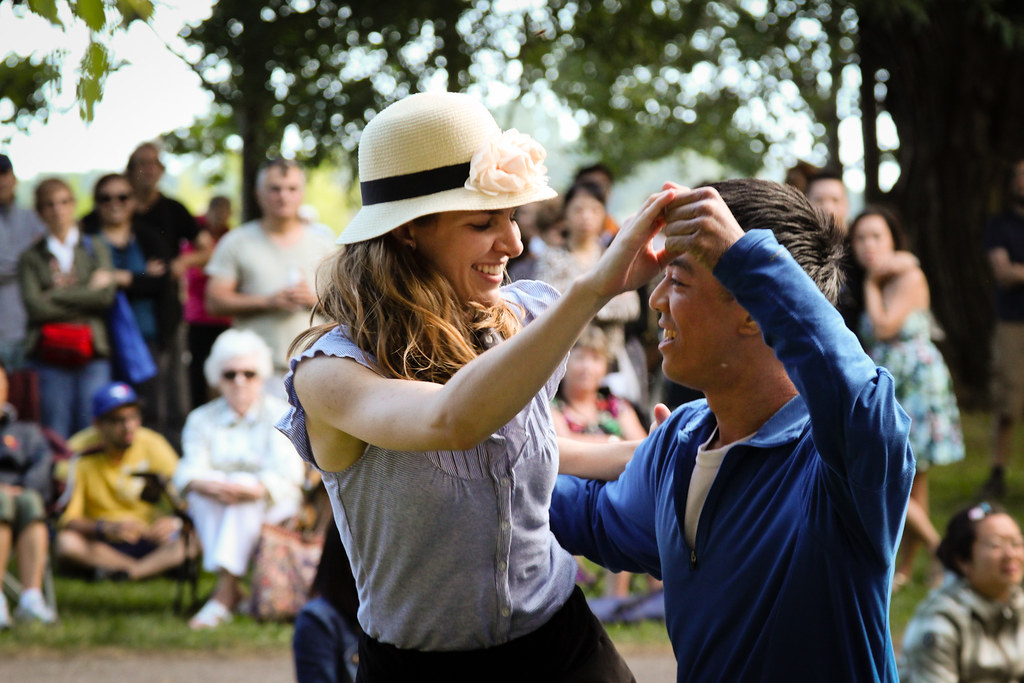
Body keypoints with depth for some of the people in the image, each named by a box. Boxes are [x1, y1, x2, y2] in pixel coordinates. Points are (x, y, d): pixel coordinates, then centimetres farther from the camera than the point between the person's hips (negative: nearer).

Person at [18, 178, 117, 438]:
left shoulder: (95, 248, 13)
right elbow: (35, 306, -5)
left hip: (92, 352, 1)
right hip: (51, 356, 0)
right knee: (55, 437, -2)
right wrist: (87, 293, -4)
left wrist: (55, 296, -5)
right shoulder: (31, 257, 9)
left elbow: (106, 295, -2)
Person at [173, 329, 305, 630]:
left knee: (242, 481, -32)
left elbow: (286, 475, -14)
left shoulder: (280, 414, 1)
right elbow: (189, 472, -7)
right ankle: (231, 589, -39)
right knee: (205, 488, -29)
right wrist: (211, 485, -32)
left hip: (274, 506, -2)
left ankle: (224, 591, -43)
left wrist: (253, 489, -35)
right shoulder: (201, 420, 9)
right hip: (213, 513, 2)